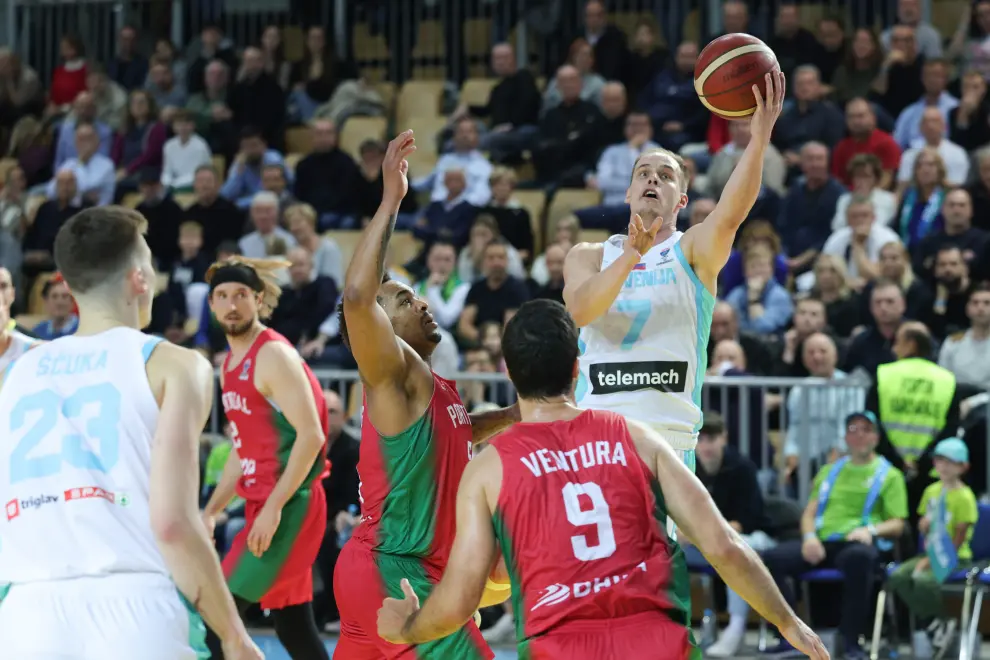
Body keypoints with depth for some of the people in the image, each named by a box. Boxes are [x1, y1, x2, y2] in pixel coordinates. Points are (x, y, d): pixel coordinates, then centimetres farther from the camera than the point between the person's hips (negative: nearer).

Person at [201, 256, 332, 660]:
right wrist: (212, 512, 17)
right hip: (263, 503, 9)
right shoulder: (230, 365, 16)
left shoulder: (274, 355, -13)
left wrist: (274, 507, -23)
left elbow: (311, 435, -20)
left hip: (290, 506, -9)